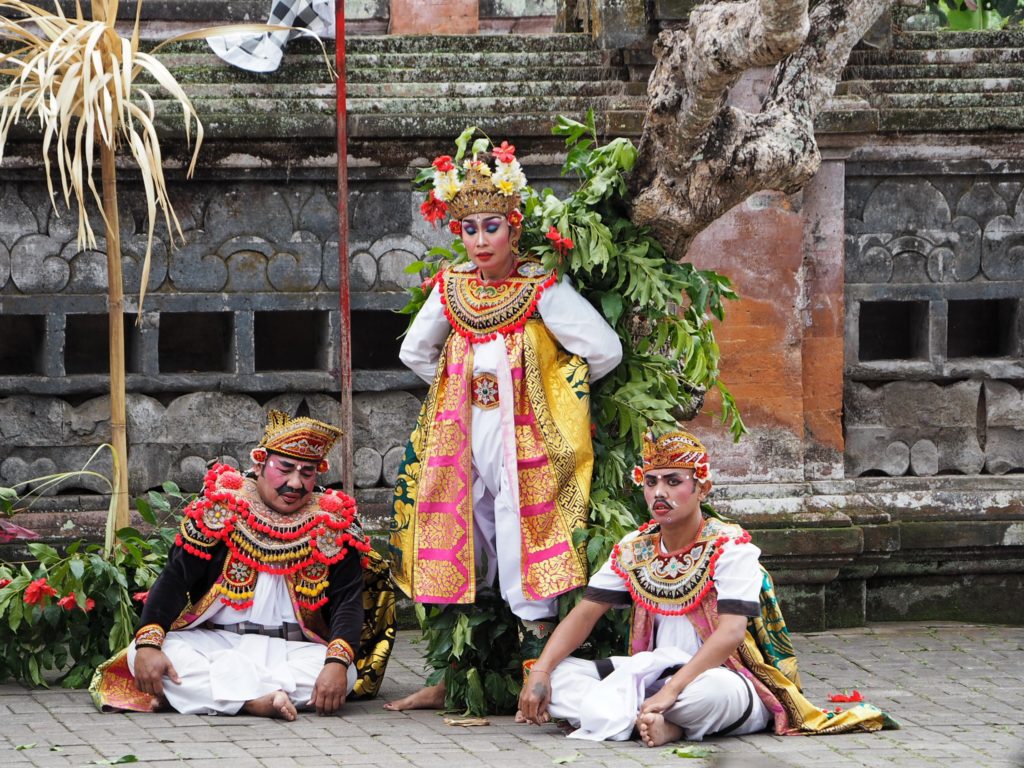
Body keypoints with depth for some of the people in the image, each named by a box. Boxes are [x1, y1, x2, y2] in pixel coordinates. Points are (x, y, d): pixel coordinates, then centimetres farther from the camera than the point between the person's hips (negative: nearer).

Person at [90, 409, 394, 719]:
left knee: (344, 673, -32)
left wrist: (337, 663, -25)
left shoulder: (333, 525, 4)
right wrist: (148, 644, -22)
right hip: (213, 641, 0)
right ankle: (254, 701, -43)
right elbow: (174, 578, -4)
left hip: (293, 650, 0)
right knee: (141, 653, -26)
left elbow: (348, 602, -4)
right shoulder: (221, 507, 2)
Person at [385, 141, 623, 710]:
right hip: (464, 440, 5)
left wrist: (551, 385, 1)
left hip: (524, 441, -5)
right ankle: (449, 680, 17)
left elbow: (605, 350, -11)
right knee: (461, 557, 9)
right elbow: (414, 352, 23)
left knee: (524, 560, -9)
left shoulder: (542, 290, -8)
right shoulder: (452, 289, 8)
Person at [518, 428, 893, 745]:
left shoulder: (730, 546, -12)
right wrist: (539, 673, -12)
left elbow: (731, 633, -24)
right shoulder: (633, 550, 6)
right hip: (655, 670, 6)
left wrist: (671, 690, -35)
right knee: (555, 673, -14)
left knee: (712, 690, -43)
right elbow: (585, 613, 5)